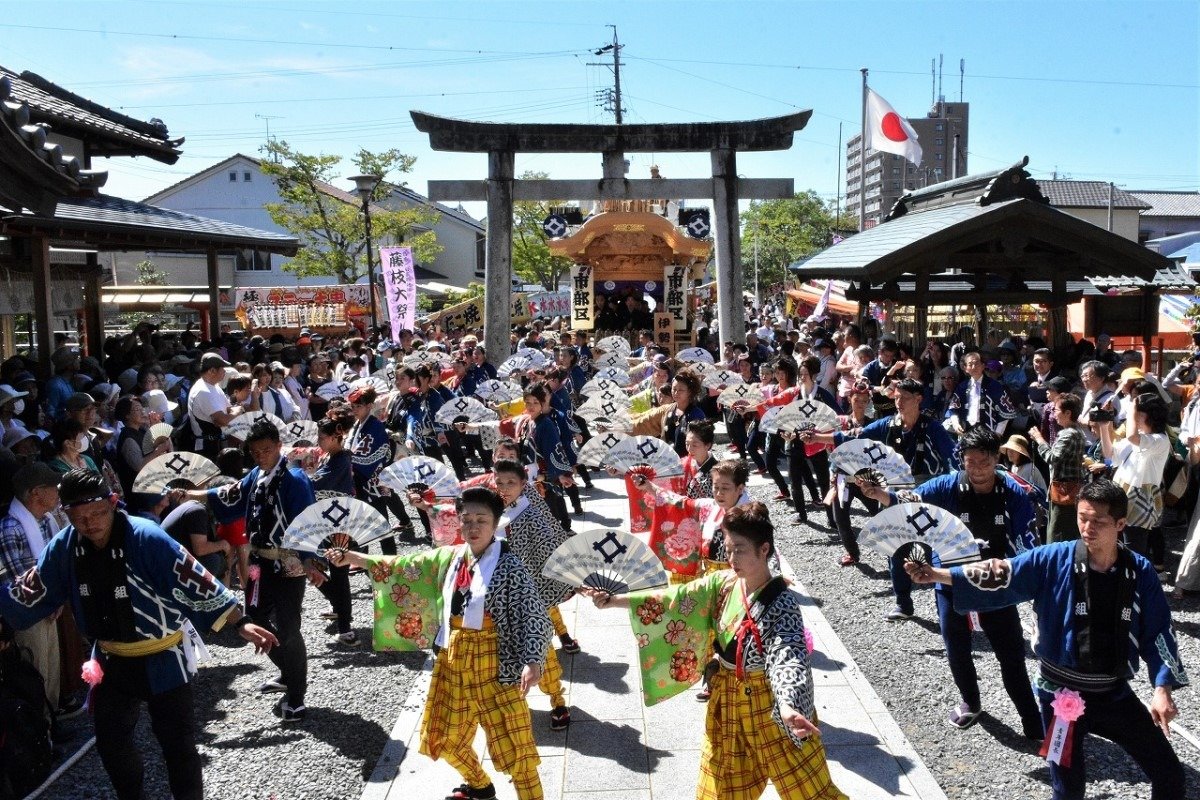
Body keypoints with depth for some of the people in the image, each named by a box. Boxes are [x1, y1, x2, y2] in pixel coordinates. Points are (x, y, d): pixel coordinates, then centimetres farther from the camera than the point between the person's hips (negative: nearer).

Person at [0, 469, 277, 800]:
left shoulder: (147, 538, -25)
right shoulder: (64, 546, -9)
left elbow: (196, 583, -24)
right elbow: (30, 593, 4)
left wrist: (241, 624, -26)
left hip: (162, 659, -5)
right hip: (111, 661, 5)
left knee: (177, 744, 0)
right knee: (110, 741, 18)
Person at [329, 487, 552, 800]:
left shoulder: (508, 565, -15)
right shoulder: (450, 557, 3)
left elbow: (535, 615, -17)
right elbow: (403, 566, 9)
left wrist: (532, 662, -29)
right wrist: (351, 557, 4)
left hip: (492, 665, -7)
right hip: (452, 662, 7)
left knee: (513, 745, -3)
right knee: (445, 739, 22)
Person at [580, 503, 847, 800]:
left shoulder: (781, 602, -24)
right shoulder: (723, 583, -6)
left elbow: (788, 656, -36)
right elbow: (674, 597, -6)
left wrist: (788, 705, -55)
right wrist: (613, 600, -12)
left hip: (770, 703, -5)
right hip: (727, 701, 6)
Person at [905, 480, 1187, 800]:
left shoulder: (1140, 571, -6)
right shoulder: (1053, 560, -14)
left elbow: (1157, 633, -1)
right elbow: (998, 580, -18)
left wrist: (1162, 689, -12)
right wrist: (937, 574, -30)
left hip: (1115, 694, 3)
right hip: (1061, 693, -2)